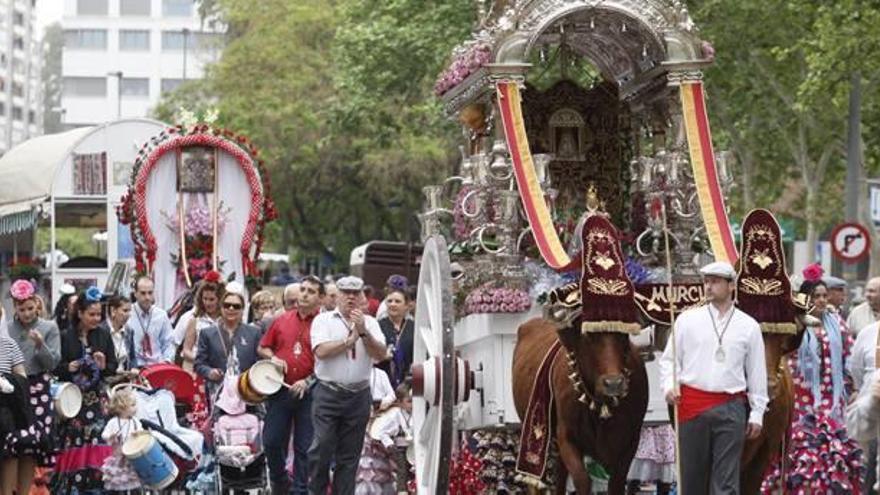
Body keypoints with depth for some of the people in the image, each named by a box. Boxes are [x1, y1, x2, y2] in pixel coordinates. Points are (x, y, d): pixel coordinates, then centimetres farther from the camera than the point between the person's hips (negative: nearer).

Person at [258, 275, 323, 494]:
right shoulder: (282, 320, 10)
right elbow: (263, 347, 19)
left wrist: (308, 382, -13)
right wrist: (273, 358, -1)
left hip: (308, 393, -3)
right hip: (280, 390, 3)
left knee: (304, 447, 2)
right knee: (271, 441, 4)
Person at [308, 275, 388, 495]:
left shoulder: (370, 323, 11)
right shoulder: (323, 320, 3)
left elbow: (381, 355, -2)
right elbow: (321, 351, -12)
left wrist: (363, 332, -14)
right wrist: (351, 339, -8)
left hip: (359, 395, 3)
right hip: (328, 393, -3)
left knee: (350, 454, 7)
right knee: (322, 447, -8)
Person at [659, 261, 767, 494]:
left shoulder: (749, 326, 7)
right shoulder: (687, 320, 7)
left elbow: (757, 371, 10)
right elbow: (669, 359, 10)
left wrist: (757, 413, 7)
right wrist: (669, 385, -8)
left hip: (730, 408, -1)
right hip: (692, 405, 1)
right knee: (692, 475, 7)